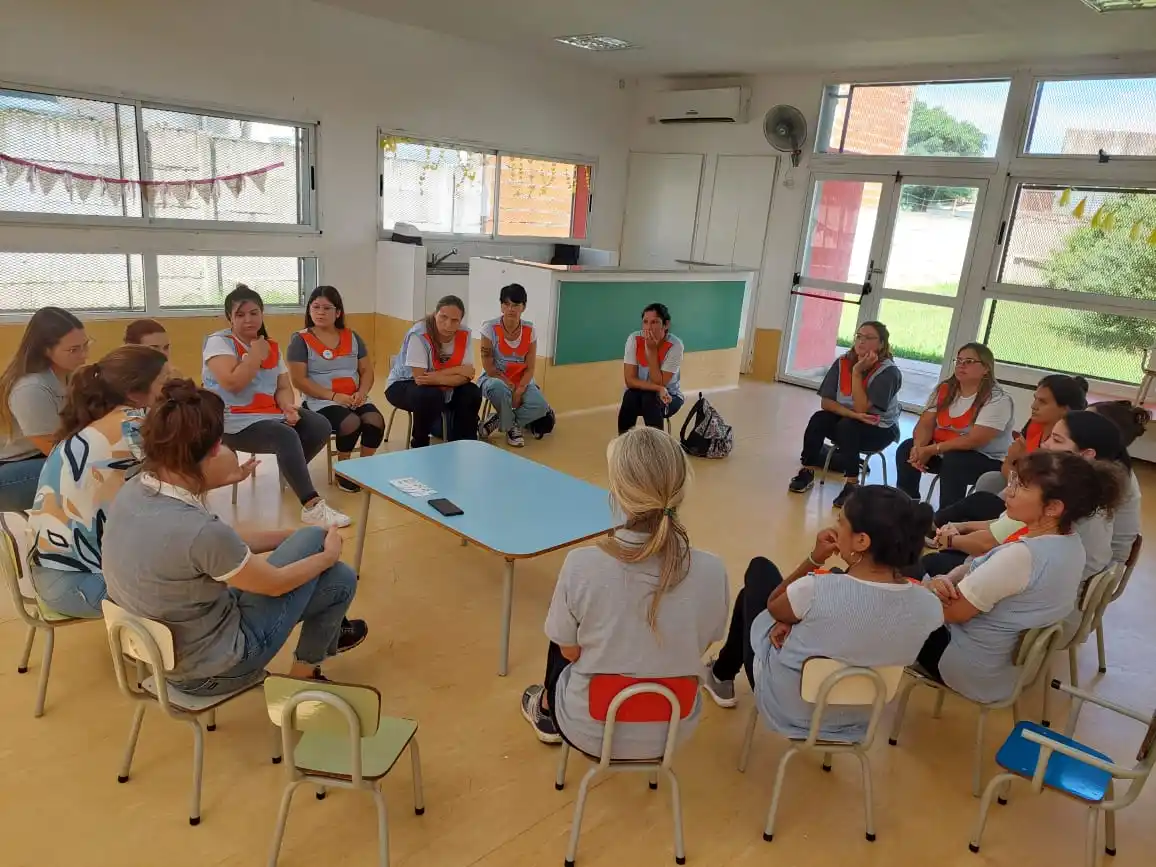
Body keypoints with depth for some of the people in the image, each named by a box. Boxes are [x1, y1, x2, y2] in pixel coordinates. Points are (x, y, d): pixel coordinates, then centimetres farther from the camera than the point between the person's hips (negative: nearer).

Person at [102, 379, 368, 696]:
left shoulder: (132, 492, -11)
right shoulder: (198, 530, -36)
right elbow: (275, 583, -17)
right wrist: (329, 554, 0)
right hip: (211, 670, -7)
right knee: (340, 579, 3)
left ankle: (324, 633, 41)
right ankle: (307, 666, 29)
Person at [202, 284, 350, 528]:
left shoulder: (272, 347, 14)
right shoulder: (219, 342, -7)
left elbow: (283, 387, 8)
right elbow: (232, 384, -22)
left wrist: (288, 407, -13)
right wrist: (256, 355, -13)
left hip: (272, 414, 7)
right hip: (236, 423, -7)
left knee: (320, 426, -13)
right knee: (286, 436, -34)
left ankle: (292, 472, 13)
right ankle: (312, 506, -35)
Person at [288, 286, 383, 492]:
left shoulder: (352, 337, 13)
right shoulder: (300, 340, 0)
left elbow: (367, 370, 12)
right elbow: (299, 380, -8)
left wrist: (362, 392, -10)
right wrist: (333, 396, -18)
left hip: (355, 399, 4)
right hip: (320, 401, -4)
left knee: (375, 421, -27)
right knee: (351, 423, -33)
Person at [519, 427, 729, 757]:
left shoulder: (581, 566, -28)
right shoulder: (711, 571, -22)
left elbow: (570, 651, -11)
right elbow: (697, 647, -4)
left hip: (590, 730, -2)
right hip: (673, 729, 2)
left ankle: (547, 710, 55)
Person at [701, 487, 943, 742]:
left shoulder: (816, 591, -36)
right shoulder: (929, 607, -21)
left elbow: (773, 606, -12)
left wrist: (814, 559, -14)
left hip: (785, 709, -4)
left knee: (760, 568, 16)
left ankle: (722, 677, 38)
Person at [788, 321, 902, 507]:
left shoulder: (889, 371, -21)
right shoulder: (842, 362, -8)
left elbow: (861, 408, -28)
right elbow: (826, 402, -12)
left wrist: (857, 372, -28)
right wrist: (853, 414, -27)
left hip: (880, 429, -4)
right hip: (847, 422, 4)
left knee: (847, 426, -33)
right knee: (819, 419, -23)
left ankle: (851, 485, -26)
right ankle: (807, 472, -13)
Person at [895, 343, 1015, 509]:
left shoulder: (998, 399, -19)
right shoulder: (944, 389, 1)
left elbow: (974, 440, -27)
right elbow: (925, 424, -5)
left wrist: (931, 450, -29)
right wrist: (918, 447, -27)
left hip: (988, 460, -6)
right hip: (944, 451, 6)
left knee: (953, 461, -35)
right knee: (907, 448, -16)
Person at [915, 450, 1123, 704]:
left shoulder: (1022, 556, -35)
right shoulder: (1072, 543, -5)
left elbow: (950, 612, -25)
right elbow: (983, 569, 2)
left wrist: (931, 587, -6)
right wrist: (945, 580, -16)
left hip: (977, 673, -8)